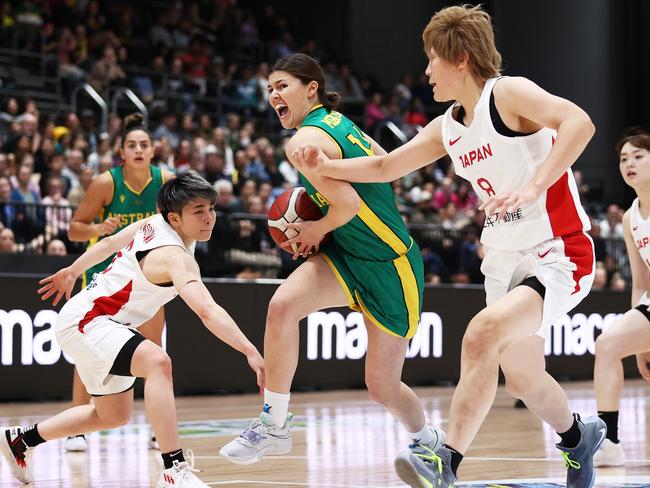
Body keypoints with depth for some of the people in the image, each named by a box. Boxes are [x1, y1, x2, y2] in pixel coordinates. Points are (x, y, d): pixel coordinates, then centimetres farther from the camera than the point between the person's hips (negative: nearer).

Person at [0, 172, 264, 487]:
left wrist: (72, 272, 32)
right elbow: (206, 311, -43)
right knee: (158, 362, -36)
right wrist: (251, 352, -50)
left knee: (114, 416, 24)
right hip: (84, 322, -11)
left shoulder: (154, 223, 0)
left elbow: (109, 243, 16)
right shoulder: (176, 257, -28)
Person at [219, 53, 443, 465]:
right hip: (345, 255, 8)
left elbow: (348, 203, -31)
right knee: (283, 305, -19)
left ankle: (429, 441, 35)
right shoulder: (338, 122, 6)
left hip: (389, 265, -8)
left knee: (383, 389, 5)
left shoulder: (304, 141, -20)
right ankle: (274, 426, -13)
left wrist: (316, 229, -10)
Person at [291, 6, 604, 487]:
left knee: (483, 333, -29)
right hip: (505, 260, 9)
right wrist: (324, 167, 9)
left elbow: (579, 122, -30)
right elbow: (385, 166, 22)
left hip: (557, 258, -9)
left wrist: (532, 187, -39)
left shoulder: (508, 93, -14)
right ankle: (579, 437, 48)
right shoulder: (447, 128, 10)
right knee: (521, 376, 19)